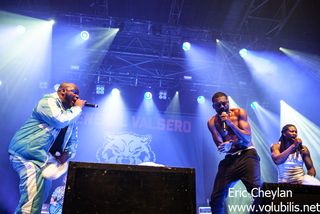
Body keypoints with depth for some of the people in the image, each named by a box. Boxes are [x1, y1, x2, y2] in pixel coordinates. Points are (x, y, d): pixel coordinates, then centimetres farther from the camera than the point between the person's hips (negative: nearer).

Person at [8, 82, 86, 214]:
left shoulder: (71, 114, 16)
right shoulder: (49, 101, -9)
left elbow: (73, 140, 18)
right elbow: (59, 121, -27)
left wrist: (67, 153, -2)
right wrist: (78, 108, -13)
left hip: (45, 159, 10)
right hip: (25, 153, -10)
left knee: (43, 194, 15)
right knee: (32, 200, -20)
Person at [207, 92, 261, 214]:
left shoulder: (239, 112, -2)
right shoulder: (212, 122, 2)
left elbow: (247, 139, -9)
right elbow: (219, 145, -4)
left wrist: (230, 122, -20)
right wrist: (224, 147, -28)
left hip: (247, 154, -2)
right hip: (229, 158, 3)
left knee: (257, 191, -23)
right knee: (216, 198, 0)